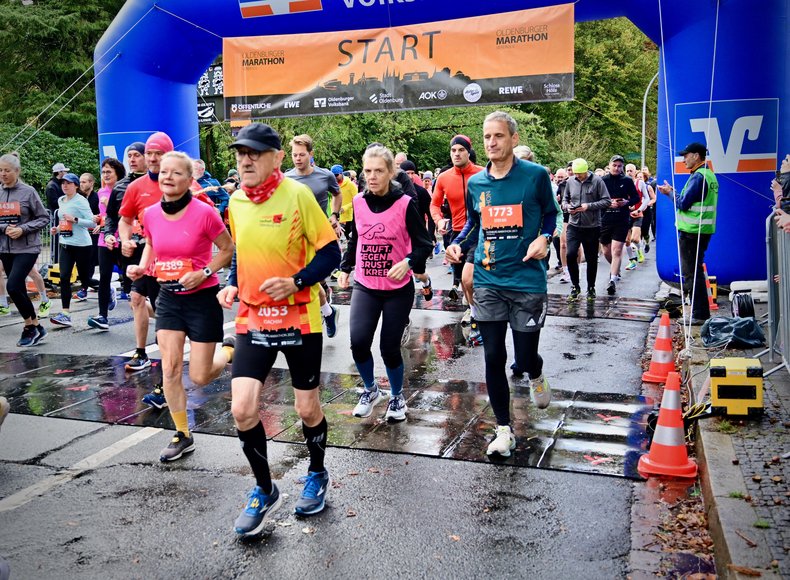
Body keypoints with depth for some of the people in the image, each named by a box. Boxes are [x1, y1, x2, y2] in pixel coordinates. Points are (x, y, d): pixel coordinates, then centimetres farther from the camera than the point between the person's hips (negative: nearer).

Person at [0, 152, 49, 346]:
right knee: (19, 288, 9)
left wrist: (23, 229, -14)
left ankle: (32, 326, 1)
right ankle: (33, 326, 21)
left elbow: (44, 218, -3)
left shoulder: (28, 192, -5)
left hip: (27, 248, -5)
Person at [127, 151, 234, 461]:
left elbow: (227, 249, -6)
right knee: (169, 370, 1)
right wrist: (142, 266, -2)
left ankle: (230, 350, 34)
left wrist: (205, 272, -19)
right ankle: (182, 435, 18)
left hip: (203, 298, -4)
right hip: (169, 298, 4)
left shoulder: (204, 213, -17)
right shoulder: (151, 214, -3)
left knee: (200, 377, 1)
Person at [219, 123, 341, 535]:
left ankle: (317, 474, 39)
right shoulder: (236, 200, 5)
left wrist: (296, 282, -24)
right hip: (252, 318, 4)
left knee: (307, 407, 9)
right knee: (242, 409, -6)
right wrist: (232, 285, 2)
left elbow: (331, 252, -10)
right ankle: (264, 490, 18)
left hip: (298, 316, -4)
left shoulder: (297, 194, -12)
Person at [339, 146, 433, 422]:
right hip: (364, 287, 3)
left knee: (389, 348, 2)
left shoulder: (405, 204, -11)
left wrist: (408, 263, -27)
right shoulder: (358, 202, 0)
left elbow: (424, 244, -10)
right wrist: (345, 268, 15)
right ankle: (370, 389, 17)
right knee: (358, 342, -12)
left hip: (398, 290, -3)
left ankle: (397, 397, 30)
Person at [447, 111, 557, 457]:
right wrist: (459, 245, -1)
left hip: (527, 281, -3)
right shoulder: (475, 183, 4)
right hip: (488, 282, 3)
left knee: (526, 356, 2)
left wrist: (544, 238, -12)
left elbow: (550, 213, 7)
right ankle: (504, 430, 19)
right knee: (494, 358, 4)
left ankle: (536, 377, 42)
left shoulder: (536, 175, -6)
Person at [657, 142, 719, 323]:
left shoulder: (698, 176, -15)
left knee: (691, 273, -5)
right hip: (704, 230, 10)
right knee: (695, 271, 17)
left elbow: (683, 204, -17)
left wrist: (670, 192, -1)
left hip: (692, 232, -10)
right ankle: (700, 312, 23)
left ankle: (699, 314, -2)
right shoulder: (710, 175, 15)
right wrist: (674, 193, 13)